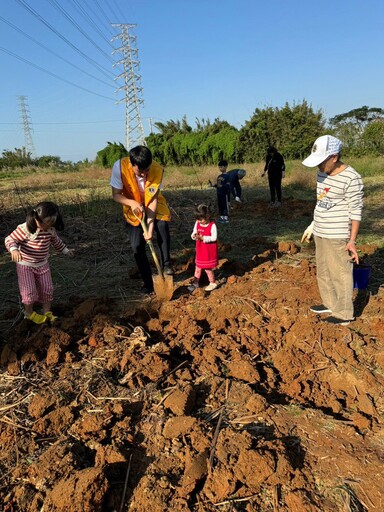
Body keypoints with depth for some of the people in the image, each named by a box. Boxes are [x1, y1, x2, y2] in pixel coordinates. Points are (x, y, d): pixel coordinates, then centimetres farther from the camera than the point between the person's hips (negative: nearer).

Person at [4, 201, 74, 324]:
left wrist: (66, 250, 18)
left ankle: (47, 312, 28)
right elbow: (10, 239, -23)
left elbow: (56, 241, 12)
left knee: (47, 289, 9)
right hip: (25, 265, -5)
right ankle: (29, 313, 24)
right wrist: (14, 250, -41)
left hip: (43, 264, 5)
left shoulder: (50, 230, -7)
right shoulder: (25, 229, -25)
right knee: (29, 291, -3)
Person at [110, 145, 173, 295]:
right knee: (137, 247, -5)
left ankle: (166, 264, -12)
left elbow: (152, 200, -25)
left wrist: (150, 227, -31)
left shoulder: (157, 170, -28)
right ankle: (148, 283, 12)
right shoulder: (120, 166, -28)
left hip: (154, 205, 0)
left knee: (162, 225, -31)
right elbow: (116, 195, -19)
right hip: (133, 209, 1)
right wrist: (132, 203, -39)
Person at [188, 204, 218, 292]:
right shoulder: (197, 223, 0)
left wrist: (203, 238, -28)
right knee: (198, 267, 15)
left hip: (210, 252, -6)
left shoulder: (212, 225, -18)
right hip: (200, 251, 6)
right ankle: (195, 283, 29)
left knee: (208, 268, 4)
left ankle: (213, 283, 25)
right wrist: (194, 235, -18)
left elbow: (214, 238, -20)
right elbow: (193, 234, 5)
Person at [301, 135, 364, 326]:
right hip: (320, 233, 8)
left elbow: (356, 211, -16)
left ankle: (344, 314, 18)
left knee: (340, 273, 3)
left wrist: (352, 240, -17)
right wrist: (312, 225, 18)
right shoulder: (322, 173, 5)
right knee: (323, 271, 19)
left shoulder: (351, 178, -18)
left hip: (338, 236, -8)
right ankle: (330, 304, 36)